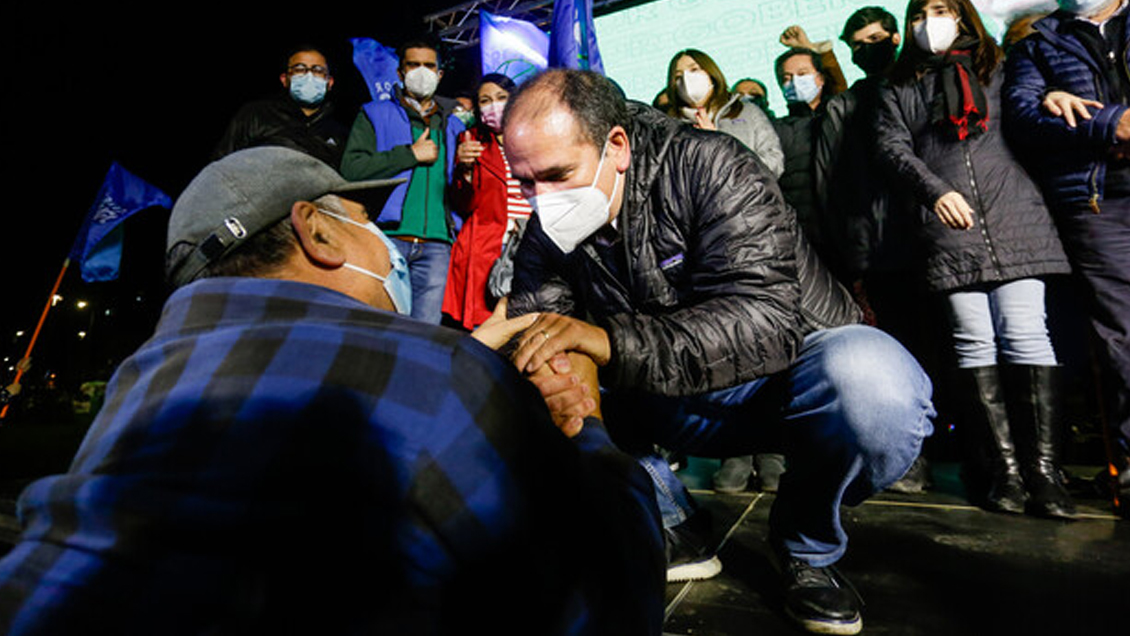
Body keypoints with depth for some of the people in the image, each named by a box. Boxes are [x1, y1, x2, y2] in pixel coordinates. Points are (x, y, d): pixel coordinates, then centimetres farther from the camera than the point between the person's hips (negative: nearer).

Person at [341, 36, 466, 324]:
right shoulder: (375, 114, 15)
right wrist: (411, 154, -2)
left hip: (435, 244, 2)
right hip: (386, 236, -2)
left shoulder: (453, 125, 24)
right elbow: (351, 168, -1)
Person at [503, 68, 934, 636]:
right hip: (685, 408, 4)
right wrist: (554, 368, -39)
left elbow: (765, 320, -34)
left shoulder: (710, 168, -21)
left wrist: (612, 343, -47)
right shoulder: (548, 232, -4)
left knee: (872, 382, -37)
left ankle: (806, 548, -4)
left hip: (785, 374, -3)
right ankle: (674, 534, 3)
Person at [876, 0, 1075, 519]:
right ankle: (1004, 469, -1)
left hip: (1014, 218, 1)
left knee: (1025, 334, -8)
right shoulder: (900, 88, 19)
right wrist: (935, 190, -12)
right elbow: (892, 145, 4)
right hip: (947, 226, -1)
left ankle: (1043, 469, -4)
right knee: (975, 341, -5)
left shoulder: (996, 70, 23)